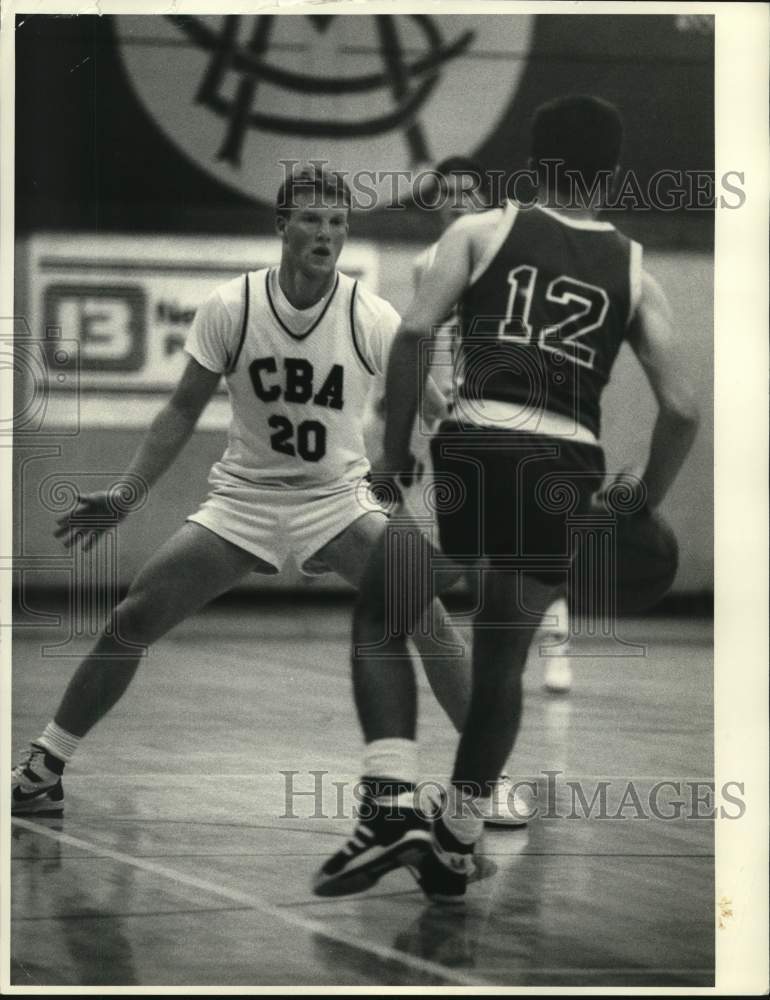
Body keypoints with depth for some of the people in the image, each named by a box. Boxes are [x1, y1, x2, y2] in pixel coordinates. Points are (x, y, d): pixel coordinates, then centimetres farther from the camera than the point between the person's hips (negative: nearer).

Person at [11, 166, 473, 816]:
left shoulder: (375, 319, -12)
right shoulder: (230, 307, -10)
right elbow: (184, 409, 0)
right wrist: (124, 495, -5)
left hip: (339, 499, -1)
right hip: (243, 497, 1)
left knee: (422, 609, -22)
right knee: (131, 620, -6)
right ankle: (43, 769, 9)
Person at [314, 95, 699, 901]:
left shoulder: (482, 231, 12)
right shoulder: (632, 272, 17)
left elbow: (413, 333, -3)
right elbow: (681, 409, 9)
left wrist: (394, 455, 6)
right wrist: (639, 512, 21)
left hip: (479, 446, -2)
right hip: (570, 467, 2)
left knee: (379, 619, 14)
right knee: (502, 657, 20)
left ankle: (392, 804, -4)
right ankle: (456, 841, 23)